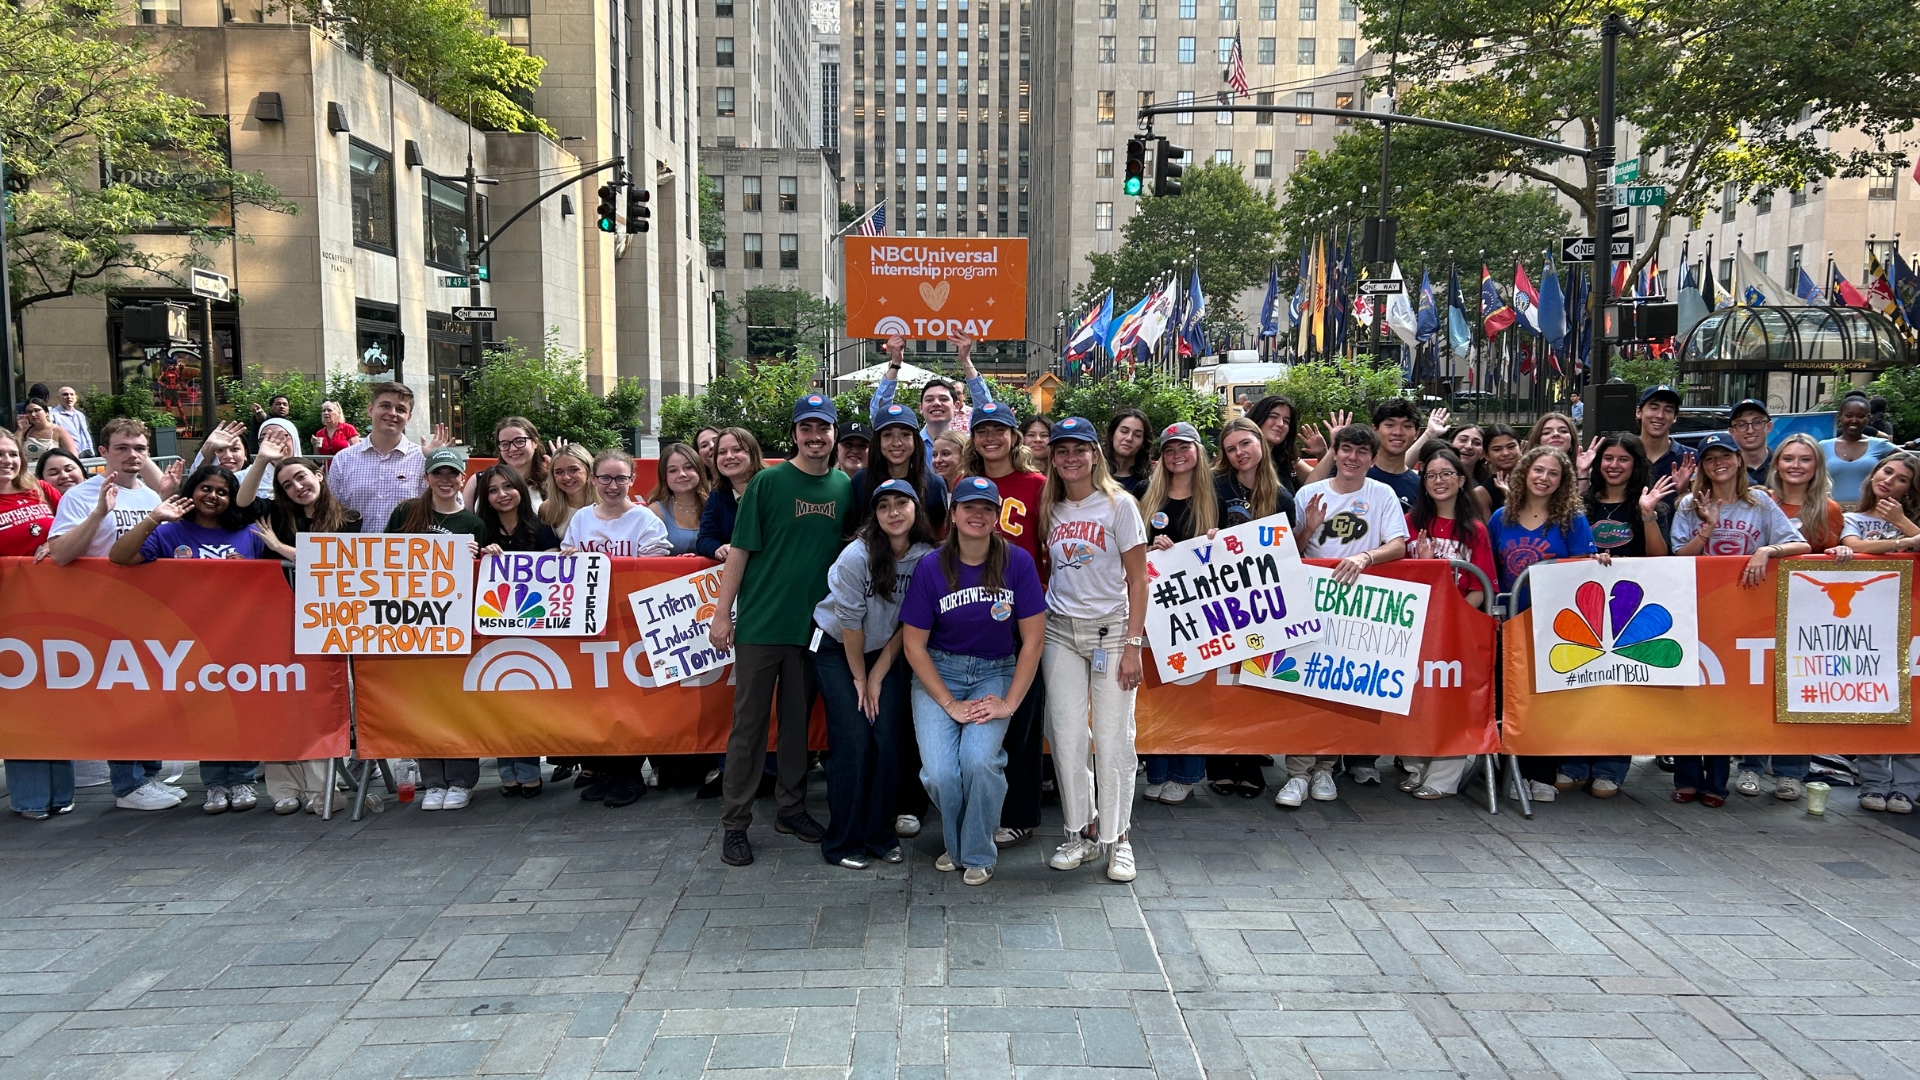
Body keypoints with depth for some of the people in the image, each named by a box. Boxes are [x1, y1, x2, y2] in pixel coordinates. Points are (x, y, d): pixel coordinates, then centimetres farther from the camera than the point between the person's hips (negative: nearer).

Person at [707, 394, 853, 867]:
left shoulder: (845, 486, 5)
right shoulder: (768, 482, -6)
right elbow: (740, 549, -5)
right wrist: (722, 613, -8)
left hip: (813, 624, 4)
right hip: (761, 622, -3)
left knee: (799, 720, 14)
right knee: (749, 723, 2)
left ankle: (791, 807, 28)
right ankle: (735, 823, 11)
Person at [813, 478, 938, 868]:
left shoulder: (927, 558, -13)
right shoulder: (857, 555, -24)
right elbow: (850, 622, -16)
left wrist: (877, 677, -4)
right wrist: (859, 678, -7)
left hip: (886, 652, 3)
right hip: (838, 650, -3)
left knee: (886, 743, -3)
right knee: (853, 743, -8)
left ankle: (879, 835, 13)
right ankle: (842, 844, 5)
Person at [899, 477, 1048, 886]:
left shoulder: (1017, 562, -10)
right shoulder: (931, 568, -9)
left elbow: (1033, 640, -6)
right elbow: (913, 644, -5)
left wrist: (1009, 703, -11)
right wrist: (950, 704, -11)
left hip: (995, 672, 0)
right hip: (938, 672, 0)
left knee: (979, 758, -26)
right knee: (940, 772, -19)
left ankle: (978, 854, 2)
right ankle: (956, 843, 15)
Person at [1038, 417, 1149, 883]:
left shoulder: (1119, 504, -2)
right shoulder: (1050, 508, 10)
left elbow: (1138, 579, -4)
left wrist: (1133, 644, -10)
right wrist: (1036, 626, 4)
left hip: (1111, 629, -3)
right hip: (1060, 631, 3)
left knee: (1113, 736, -2)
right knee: (1066, 735, -1)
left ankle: (1117, 839, 10)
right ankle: (1082, 832, 13)